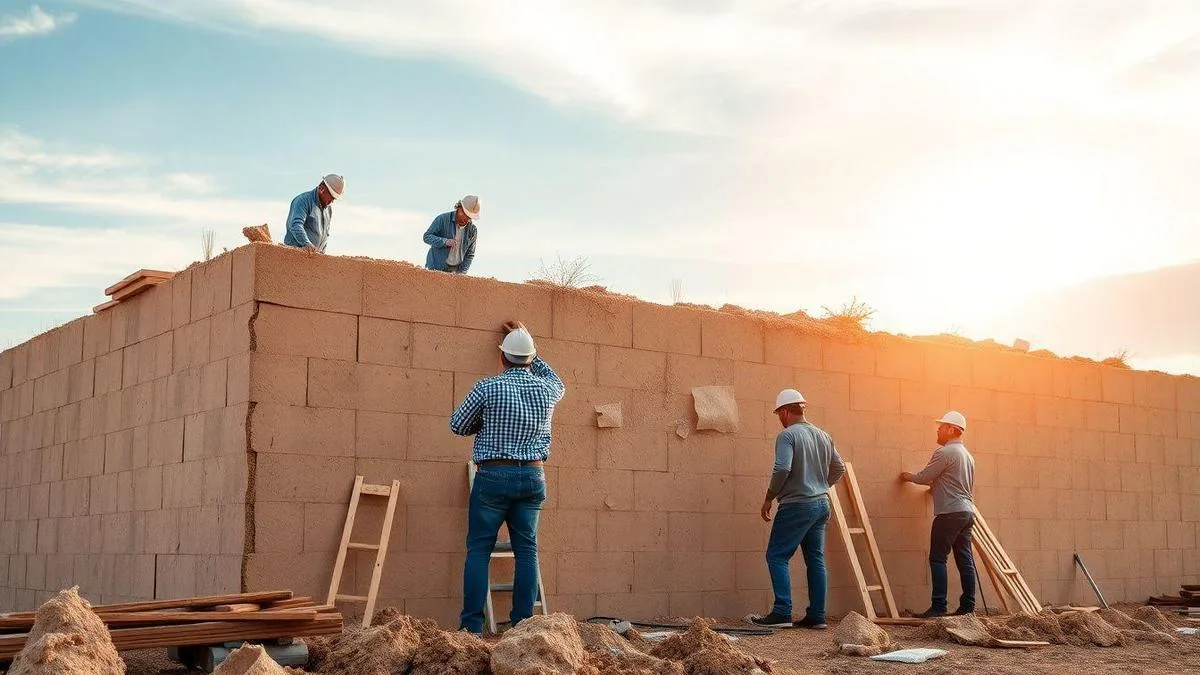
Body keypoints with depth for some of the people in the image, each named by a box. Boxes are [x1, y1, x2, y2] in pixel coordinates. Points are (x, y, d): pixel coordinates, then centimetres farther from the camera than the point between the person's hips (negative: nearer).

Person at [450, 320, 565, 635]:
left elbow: (458, 425, 2)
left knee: (479, 548, 1)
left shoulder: (487, 388, -7)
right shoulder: (546, 390, 4)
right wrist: (528, 345, 33)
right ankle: (524, 622, 5)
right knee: (526, 550, 7)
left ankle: (472, 625, -2)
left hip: (493, 476, -3)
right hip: (533, 477, 3)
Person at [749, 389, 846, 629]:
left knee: (777, 556, -2)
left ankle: (782, 613, -10)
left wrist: (769, 498, -11)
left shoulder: (787, 435, -11)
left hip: (797, 505, -8)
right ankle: (817, 616, 11)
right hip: (821, 504, 8)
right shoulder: (823, 436, 12)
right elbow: (839, 469, 17)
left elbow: (782, 469, -22)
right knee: (816, 559, 10)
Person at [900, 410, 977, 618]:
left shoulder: (944, 452, -9)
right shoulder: (967, 455, 19)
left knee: (938, 559, -7)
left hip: (950, 513, -9)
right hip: (967, 511, 9)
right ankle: (968, 606, 8)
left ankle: (939, 607, -10)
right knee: (965, 560, 8)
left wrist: (909, 477, 16)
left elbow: (923, 477, -5)